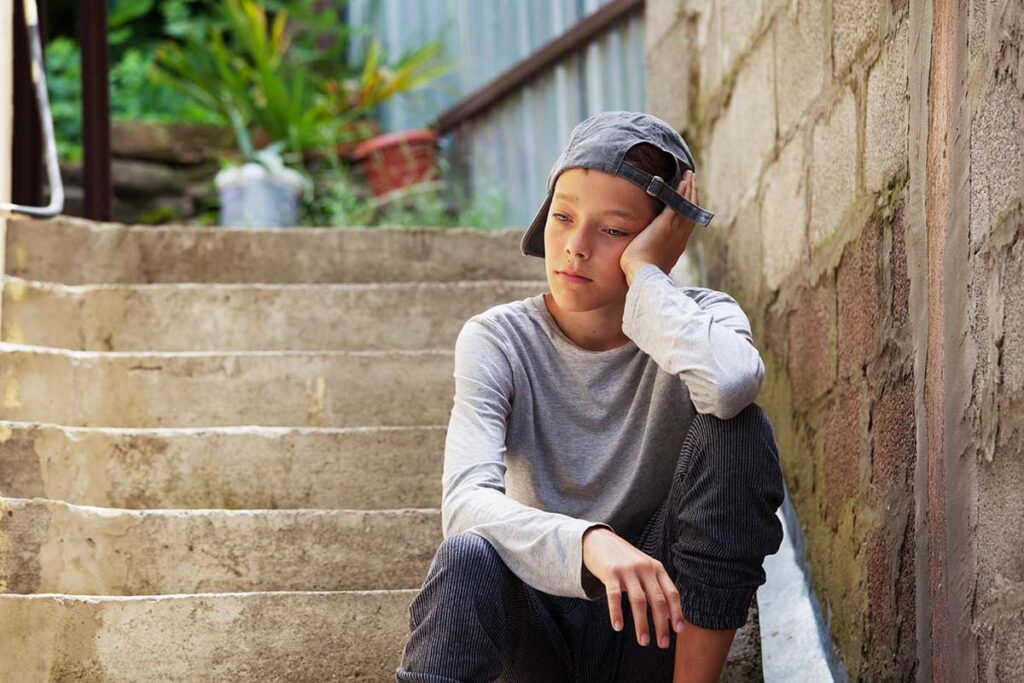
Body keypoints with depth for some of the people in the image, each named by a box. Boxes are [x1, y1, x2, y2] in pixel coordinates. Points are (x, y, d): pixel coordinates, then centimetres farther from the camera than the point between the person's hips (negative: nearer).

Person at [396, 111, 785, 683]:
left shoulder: (699, 319, -6)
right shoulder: (499, 341, -7)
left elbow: (731, 384, -35)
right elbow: (465, 504, -24)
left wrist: (644, 272, -21)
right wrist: (587, 543, -42)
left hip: (653, 621, 1)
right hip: (541, 633, 0)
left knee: (736, 430, -23)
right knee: (469, 557, -35)